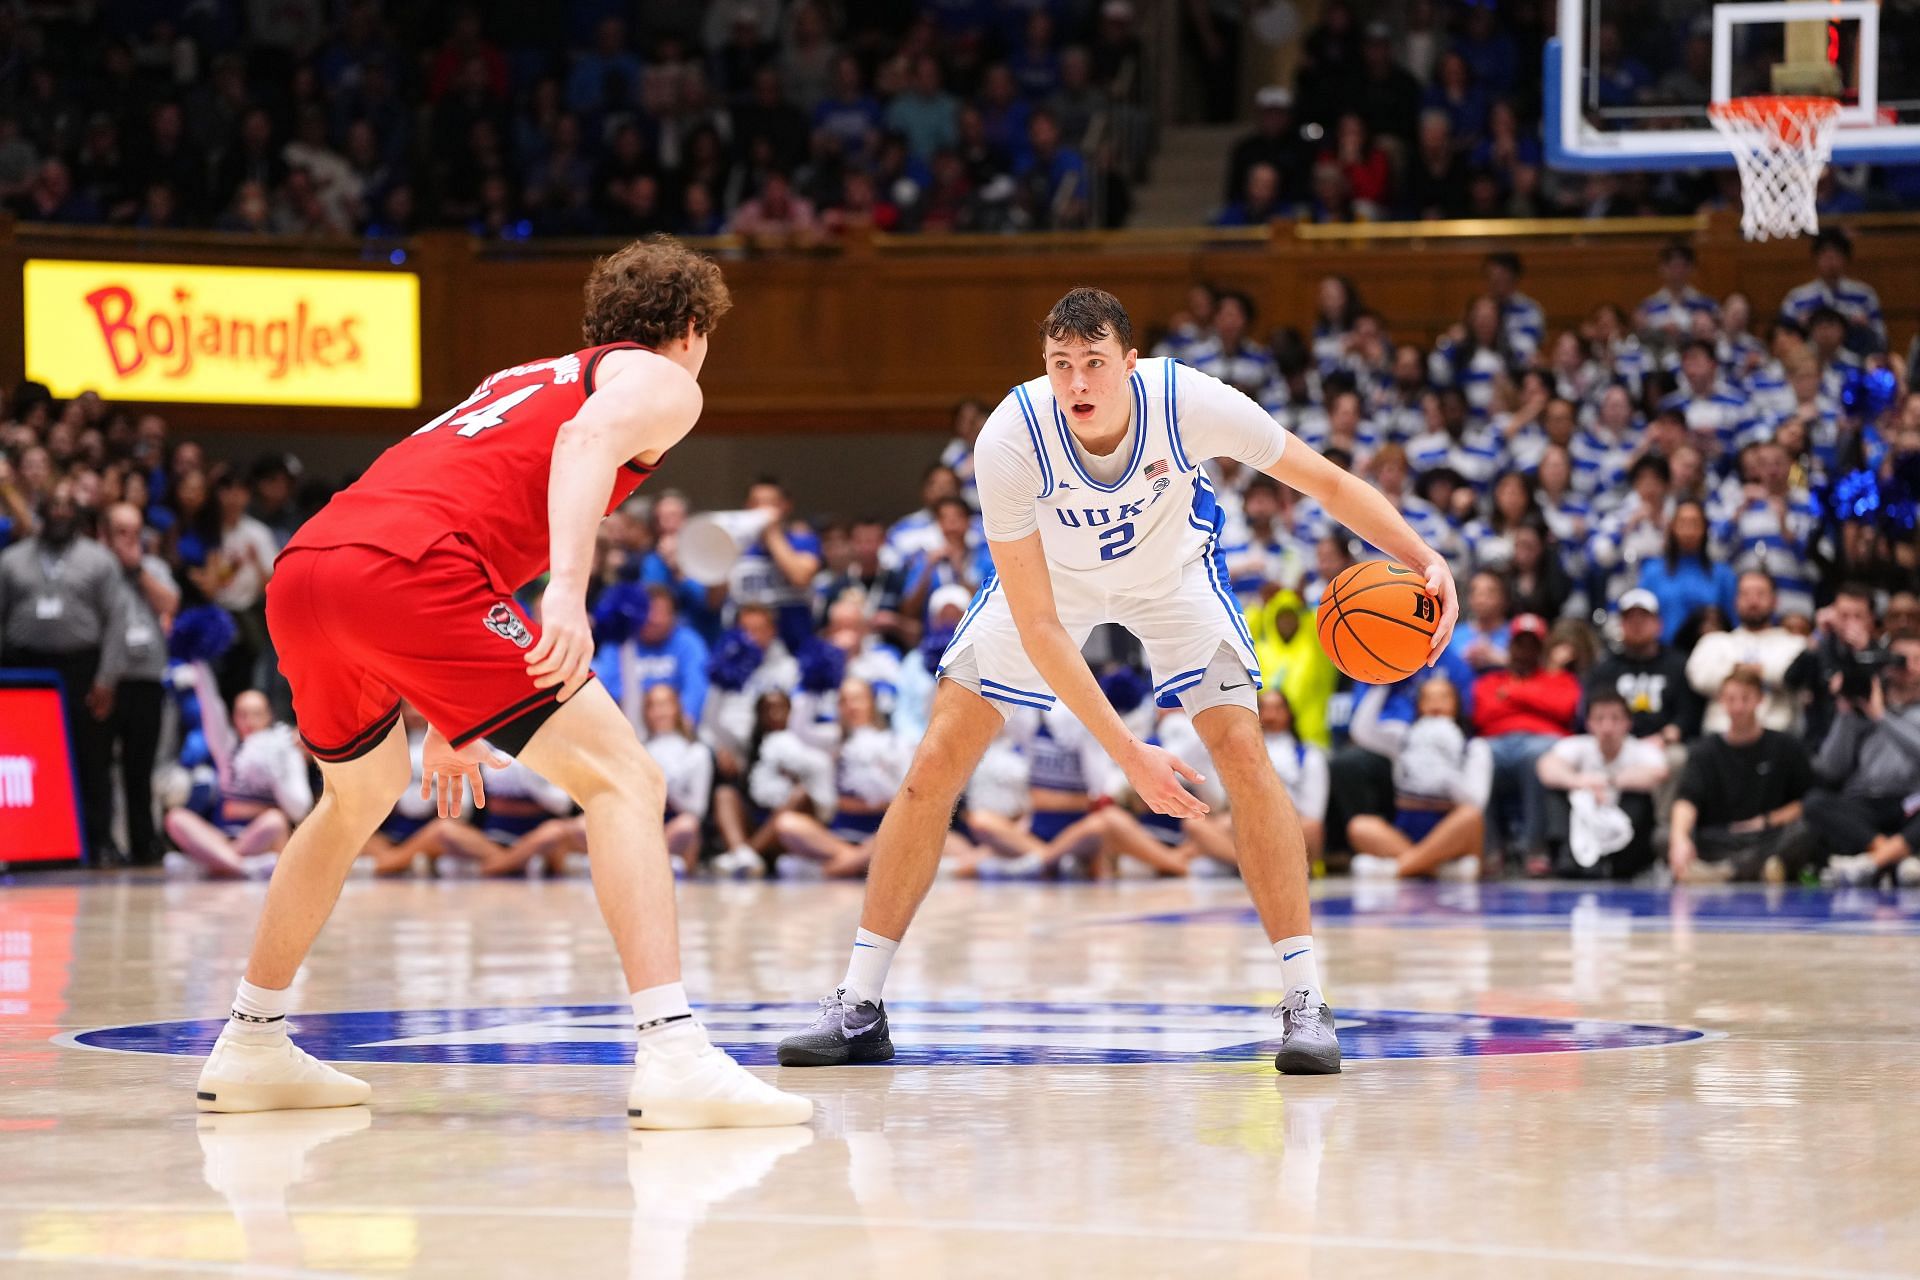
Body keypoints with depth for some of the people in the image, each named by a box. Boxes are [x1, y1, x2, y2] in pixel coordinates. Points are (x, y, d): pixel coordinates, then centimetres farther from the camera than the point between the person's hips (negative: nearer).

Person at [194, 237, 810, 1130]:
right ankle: (672, 1058, -20)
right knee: (622, 780, -5)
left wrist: (453, 720, 52)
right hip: (401, 566, -8)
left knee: (360, 798, 33)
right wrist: (568, 592, -24)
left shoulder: (528, 379, 38)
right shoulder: (662, 383, 15)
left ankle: (250, 1048, 39)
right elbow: (589, 439, -9)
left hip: (303, 567, 8)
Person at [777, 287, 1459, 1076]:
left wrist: (1424, 560, -35)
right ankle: (859, 1007, 2)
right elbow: (1036, 627, -33)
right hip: (1047, 573, 0)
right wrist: (1128, 753, -37)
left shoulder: (1190, 403, -34)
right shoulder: (1010, 440, -36)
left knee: (1243, 751, -17)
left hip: (1172, 568, 0)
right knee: (936, 765, -8)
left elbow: (1327, 482, -20)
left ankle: (1305, 1002, -9)